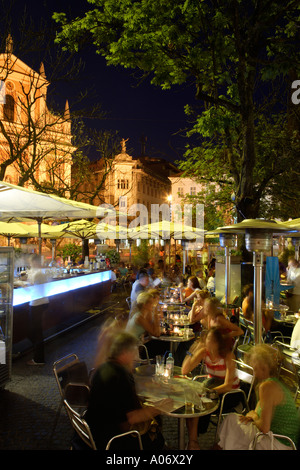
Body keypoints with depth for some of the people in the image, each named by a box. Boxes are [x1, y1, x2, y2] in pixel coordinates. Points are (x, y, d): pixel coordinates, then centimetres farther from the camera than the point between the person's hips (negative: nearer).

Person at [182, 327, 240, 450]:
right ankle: (192, 440, -11)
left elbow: (228, 385, -26)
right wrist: (192, 352, -26)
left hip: (230, 391, -4)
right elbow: (184, 371, -15)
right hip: (212, 384, 4)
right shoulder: (204, 352, -10)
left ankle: (193, 439, -4)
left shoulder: (228, 355, -22)